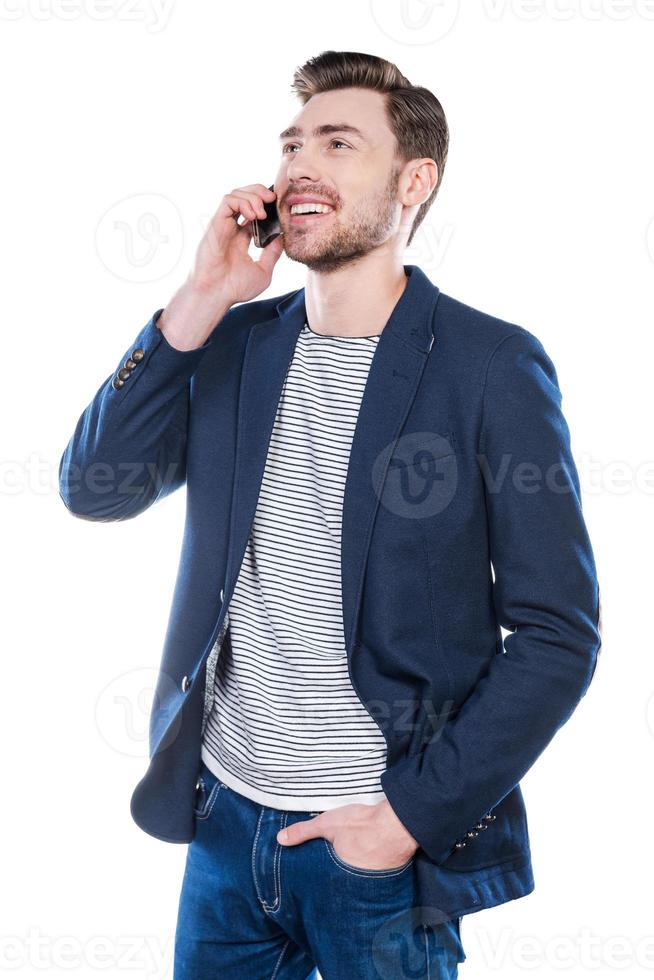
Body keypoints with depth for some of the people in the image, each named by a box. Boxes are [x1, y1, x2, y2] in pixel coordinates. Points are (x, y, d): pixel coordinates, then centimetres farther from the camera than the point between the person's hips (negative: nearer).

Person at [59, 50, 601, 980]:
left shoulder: (492, 366, -11)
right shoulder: (234, 343, 4)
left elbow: (558, 637, -11)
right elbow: (93, 487, -5)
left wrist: (415, 810, -14)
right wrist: (199, 306, -12)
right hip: (225, 816, 4)